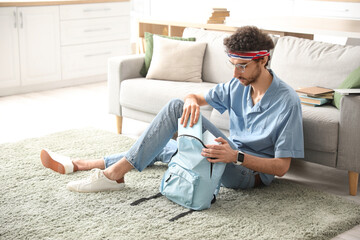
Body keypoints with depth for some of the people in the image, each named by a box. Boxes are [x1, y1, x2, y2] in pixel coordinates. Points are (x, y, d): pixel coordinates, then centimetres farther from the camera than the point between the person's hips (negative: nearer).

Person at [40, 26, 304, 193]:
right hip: (230, 157, 8)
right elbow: (197, 97, 10)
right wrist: (191, 101, -18)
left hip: (251, 172, -8)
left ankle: (116, 172, -17)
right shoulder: (238, 85, 2)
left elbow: (282, 166, -20)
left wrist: (237, 156, -36)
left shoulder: (287, 101, -19)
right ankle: (79, 165, 17)